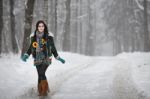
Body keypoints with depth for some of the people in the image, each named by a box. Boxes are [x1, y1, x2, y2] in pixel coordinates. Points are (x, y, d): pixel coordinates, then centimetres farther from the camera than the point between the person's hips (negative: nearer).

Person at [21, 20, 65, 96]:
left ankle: (44, 89, -5)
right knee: (40, 75, 3)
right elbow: (31, 48, 14)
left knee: (42, 73, -19)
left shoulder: (48, 36, -2)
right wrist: (26, 55, 0)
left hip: (46, 58, -3)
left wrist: (58, 58, 5)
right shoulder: (33, 36, 5)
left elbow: (53, 48, 6)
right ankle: (40, 91, 14)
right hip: (37, 59, 3)